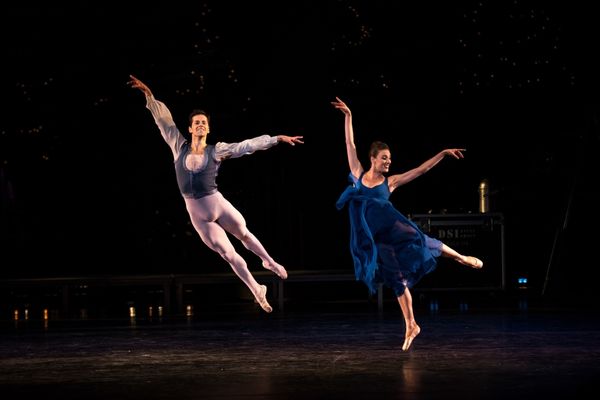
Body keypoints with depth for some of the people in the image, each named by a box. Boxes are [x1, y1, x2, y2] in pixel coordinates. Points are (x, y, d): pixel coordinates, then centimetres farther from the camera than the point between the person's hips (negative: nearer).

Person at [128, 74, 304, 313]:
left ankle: (269, 262, 50)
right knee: (228, 254, 7)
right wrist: (149, 96, -6)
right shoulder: (179, 146, 0)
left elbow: (248, 145, -6)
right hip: (197, 215, 1)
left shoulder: (217, 150, -5)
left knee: (244, 234, 21)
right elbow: (163, 119, 1)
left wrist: (278, 138, -7)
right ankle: (257, 291, 19)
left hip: (218, 205, -1)